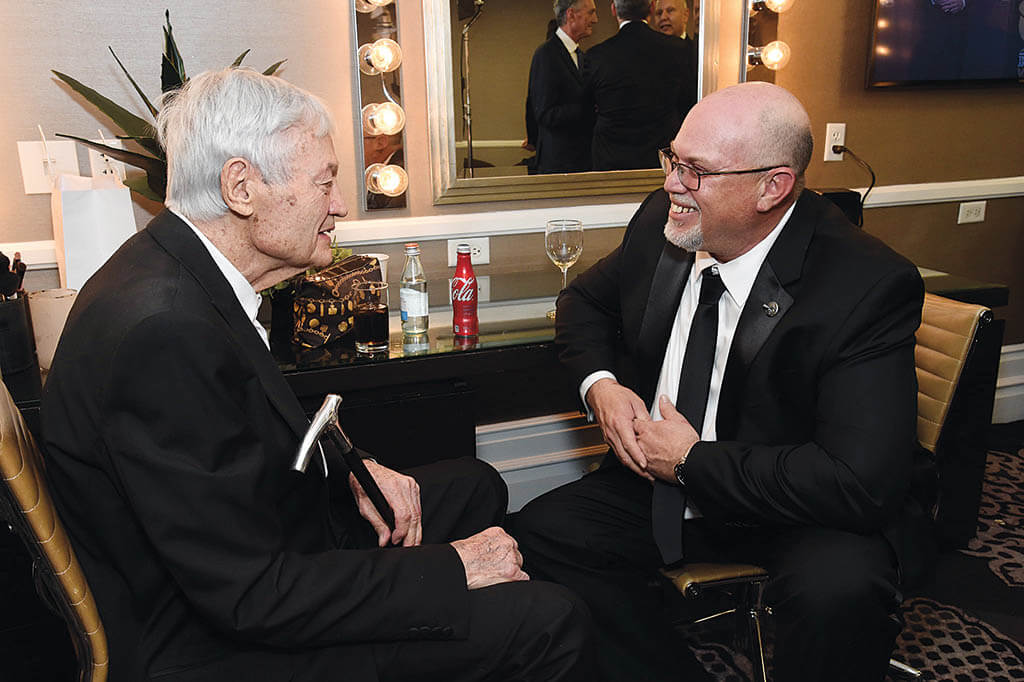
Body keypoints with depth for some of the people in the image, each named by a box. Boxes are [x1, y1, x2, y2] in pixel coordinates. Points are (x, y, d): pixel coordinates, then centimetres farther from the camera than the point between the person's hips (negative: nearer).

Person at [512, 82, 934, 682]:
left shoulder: (868, 286, -23)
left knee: (838, 588, -35)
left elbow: (860, 483, -30)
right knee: (539, 532, -12)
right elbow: (586, 300, 14)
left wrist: (695, 461, -23)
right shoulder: (663, 222, -6)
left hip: (798, 513, -5)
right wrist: (599, 383, -8)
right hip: (661, 477, 6)